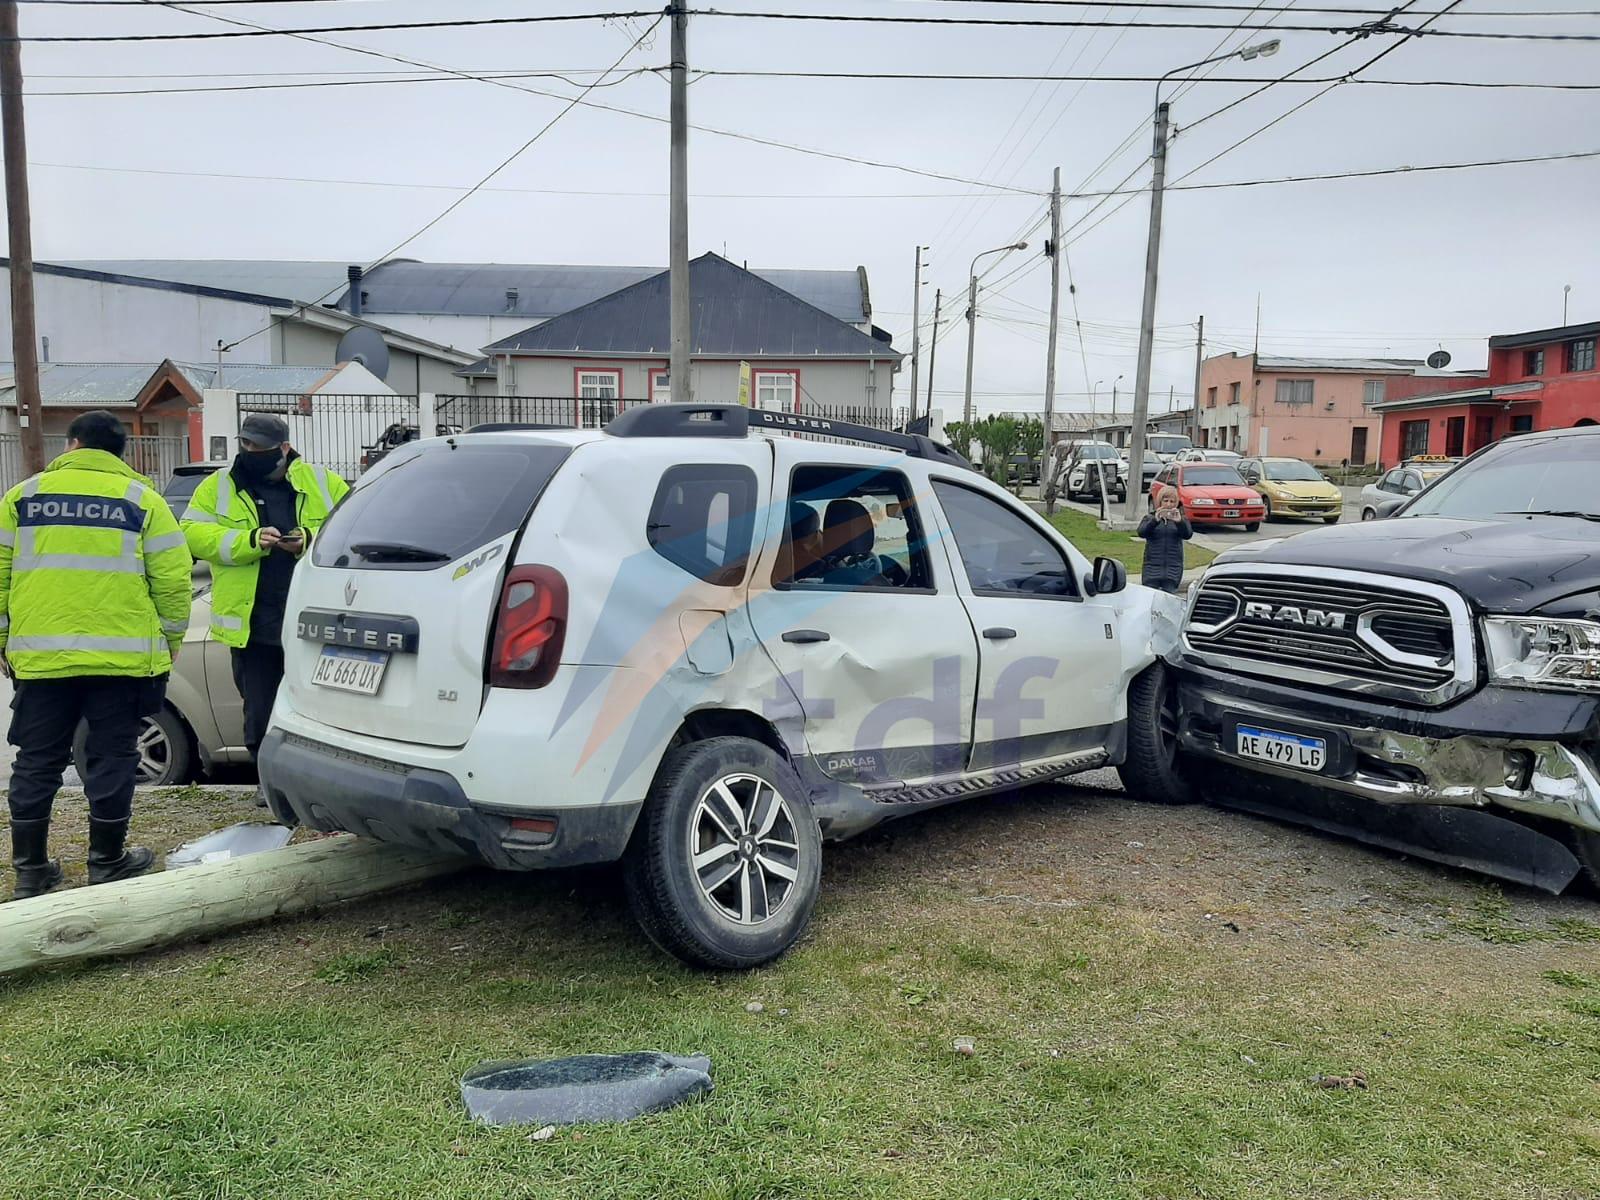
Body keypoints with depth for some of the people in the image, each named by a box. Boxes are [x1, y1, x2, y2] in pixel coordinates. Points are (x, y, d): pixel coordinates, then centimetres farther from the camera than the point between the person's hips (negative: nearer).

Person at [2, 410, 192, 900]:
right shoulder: (141, 499, 1)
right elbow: (172, 580, -2)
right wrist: (169, 643, 8)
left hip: (39, 657, 2)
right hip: (122, 657, -2)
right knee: (112, 757, 7)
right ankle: (107, 862, 14)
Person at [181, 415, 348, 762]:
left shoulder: (323, 483, 7)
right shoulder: (218, 487, 9)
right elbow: (193, 535, -3)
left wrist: (311, 540, -17)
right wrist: (250, 541, -17)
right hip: (253, 628, 1)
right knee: (261, 721, 8)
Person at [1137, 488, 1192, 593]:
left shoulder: (1181, 518, 11)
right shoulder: (1150, 517, 9)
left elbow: (1187, 535, -8)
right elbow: (1141, 533, -11)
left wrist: (1179, 521, -27)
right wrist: (1155, 520, -28)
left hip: (1173, 569, 1)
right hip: (1152, 568, -1)